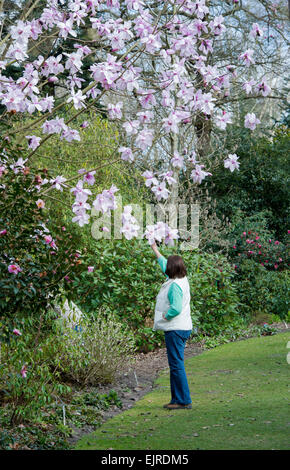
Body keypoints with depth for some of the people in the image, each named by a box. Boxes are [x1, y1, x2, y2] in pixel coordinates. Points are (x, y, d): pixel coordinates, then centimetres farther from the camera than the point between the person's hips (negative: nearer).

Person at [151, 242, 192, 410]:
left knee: (176, 365, -7)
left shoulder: (175, 285, -17)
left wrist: (165, 316, -8)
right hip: (182, 328, 10)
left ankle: (184, 401, -6)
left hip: (175, 330, -10)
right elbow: (164, 264, 29)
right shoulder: (182, 279, 12)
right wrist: (155, 250, 38)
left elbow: (176, 308, -26)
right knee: (175, 364, 13)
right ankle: (177, 399, 18)